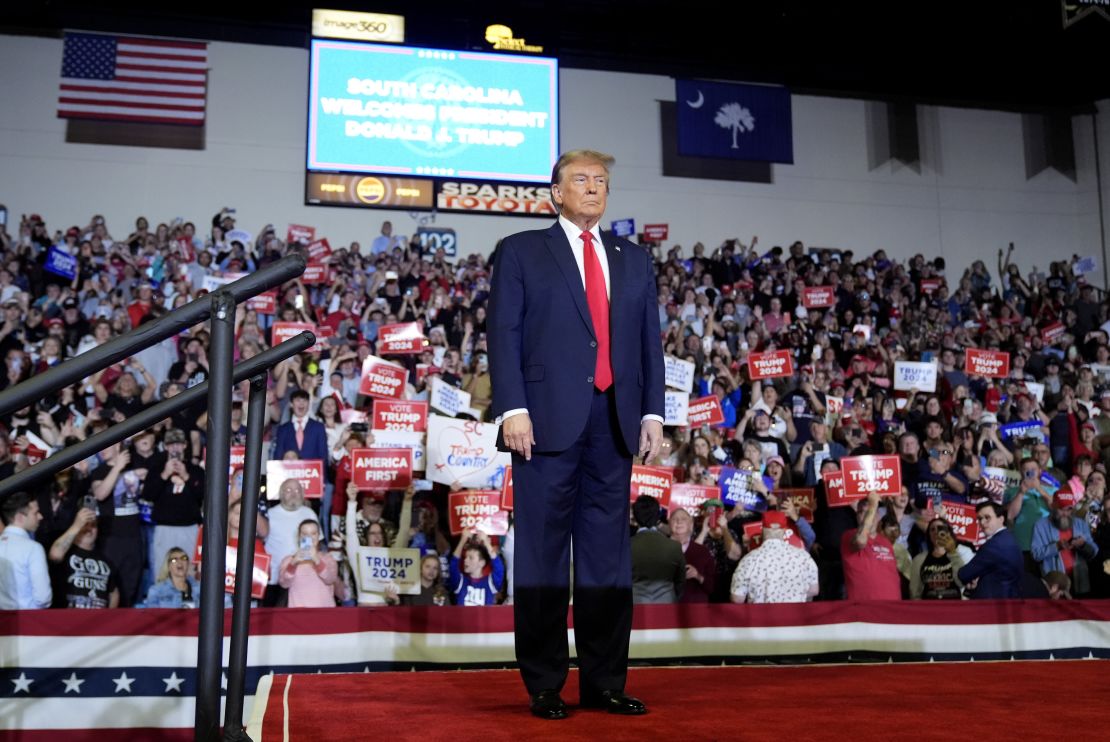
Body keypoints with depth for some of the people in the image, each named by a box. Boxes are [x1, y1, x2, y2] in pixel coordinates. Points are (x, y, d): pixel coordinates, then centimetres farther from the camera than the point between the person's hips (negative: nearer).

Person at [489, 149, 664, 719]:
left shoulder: (634, 259, 19)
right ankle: (544, 685, 7)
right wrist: (512, 409, -11)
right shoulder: (521, 251, 8)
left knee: (608, 550, 6)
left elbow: (650, 340, 16)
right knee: (543, 550, -1)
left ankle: (605, 682, 13)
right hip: (549, 417, -4)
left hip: (615, 418, 4)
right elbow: (503, 334, -1)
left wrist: (652, 412, 6)